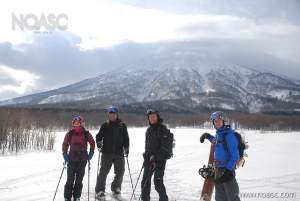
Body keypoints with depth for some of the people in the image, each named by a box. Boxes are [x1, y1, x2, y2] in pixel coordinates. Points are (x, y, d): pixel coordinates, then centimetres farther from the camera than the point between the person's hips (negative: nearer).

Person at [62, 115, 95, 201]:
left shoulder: (86, 134, -2)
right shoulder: (70, 134, -3)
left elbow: (92, 143, 10)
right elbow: (65, 144, 7)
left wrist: (91, 153, 2)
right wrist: (65, 154, -3)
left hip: (82, 159, 1)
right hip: (71, 159, -1)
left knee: (79, 179, 7)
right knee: (70, 179, 0)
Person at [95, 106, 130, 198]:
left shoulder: (122, 125, 7)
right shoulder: (105, 125, 5)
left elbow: (126, 138, 9)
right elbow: (99, 136, 10)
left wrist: (126, 148, 2)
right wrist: (99, 142, -8)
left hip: (119, 153, 2)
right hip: (107, 152, -2)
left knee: (120, 172, 8)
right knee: (103, 171, -4)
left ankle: (116, 188, 26)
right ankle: (100, 190, 3)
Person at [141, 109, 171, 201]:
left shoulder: (162, 129, -8)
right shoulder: (149, 130, 12)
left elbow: (164, 146, -14)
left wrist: (155, 156, -19)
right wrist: (146, 156, 17)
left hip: (160, 159, -7)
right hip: (149, 159, 7)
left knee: (158, 182, -10)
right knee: (145, 180, 9)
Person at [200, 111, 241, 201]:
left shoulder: (229, 135, -18)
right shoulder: (218, 133, 7)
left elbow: (235, 156, -19)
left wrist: (228, 170, -24)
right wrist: (207, 136, 24)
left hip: (227, 169, -8)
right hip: (218, 168, 8)